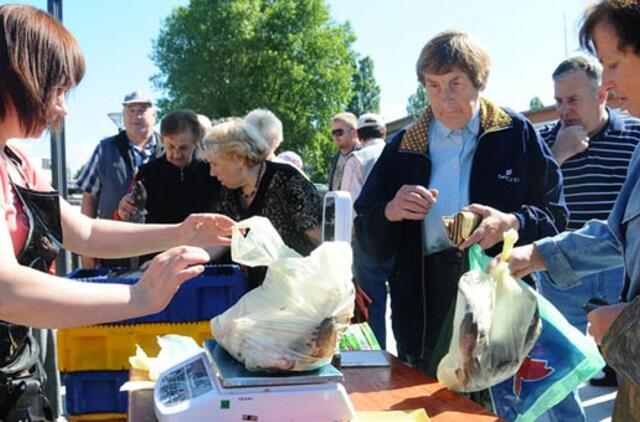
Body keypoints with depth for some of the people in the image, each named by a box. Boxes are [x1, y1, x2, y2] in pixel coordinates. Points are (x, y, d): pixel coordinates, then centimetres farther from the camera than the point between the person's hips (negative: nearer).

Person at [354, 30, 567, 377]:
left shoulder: (517, 135, 3)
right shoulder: (403, 147, 9)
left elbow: (554, 216, 3)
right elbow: (368, 238, 10)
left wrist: (513, 223, -17)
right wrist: (390, 212, -11)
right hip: (423, 312, 2)